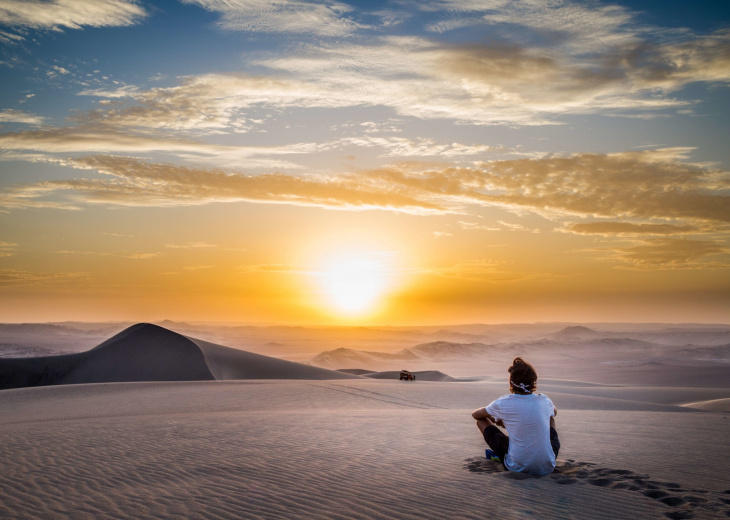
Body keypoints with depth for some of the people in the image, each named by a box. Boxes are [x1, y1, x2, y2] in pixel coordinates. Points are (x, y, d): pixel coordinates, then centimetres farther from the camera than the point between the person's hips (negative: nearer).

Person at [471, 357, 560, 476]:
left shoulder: (502, 404, -9)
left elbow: (475, 414, 11)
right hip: (548, 467, 4)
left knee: (481, 421, 13)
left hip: (518, 467, -3)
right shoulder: (545, 401, -1)